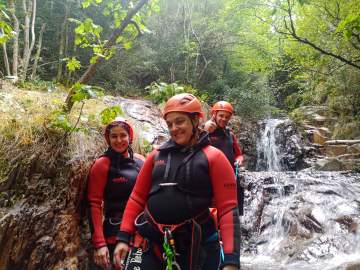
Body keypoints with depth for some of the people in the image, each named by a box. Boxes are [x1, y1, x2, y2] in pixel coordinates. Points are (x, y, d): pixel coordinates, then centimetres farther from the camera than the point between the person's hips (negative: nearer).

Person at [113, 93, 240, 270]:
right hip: (150, 244, 3)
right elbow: (137, 197, 8)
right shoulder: (157, 155, 5)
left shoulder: (213, 157, -5)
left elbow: (228, 209, -10)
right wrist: (123, 237, 3)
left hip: (196, 248, -2)